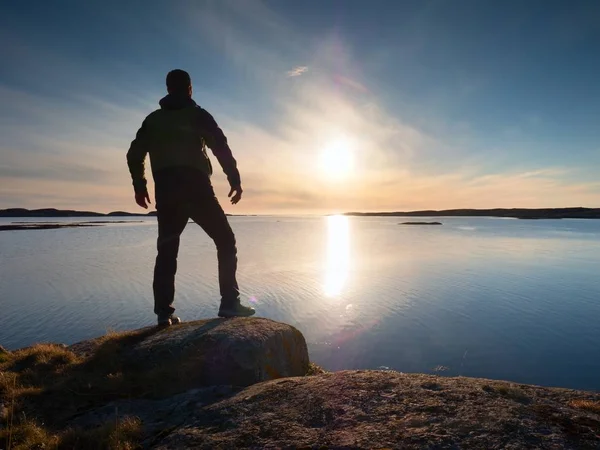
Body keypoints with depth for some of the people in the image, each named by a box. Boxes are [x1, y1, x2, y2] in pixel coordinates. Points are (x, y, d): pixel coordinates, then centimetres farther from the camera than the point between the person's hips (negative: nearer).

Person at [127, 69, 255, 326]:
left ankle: (163, 312, 7)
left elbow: (134, 154, 18)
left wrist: (139, 186, 26)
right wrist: (235, 180, -4)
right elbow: (221, 147, -4)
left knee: (167, 251, 10)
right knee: (225, 241, 3)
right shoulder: (197, 115, 8)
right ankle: (229, 303, -5)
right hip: (196, 188, -4)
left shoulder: (153, 120, 20)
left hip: (165, 192, 5)